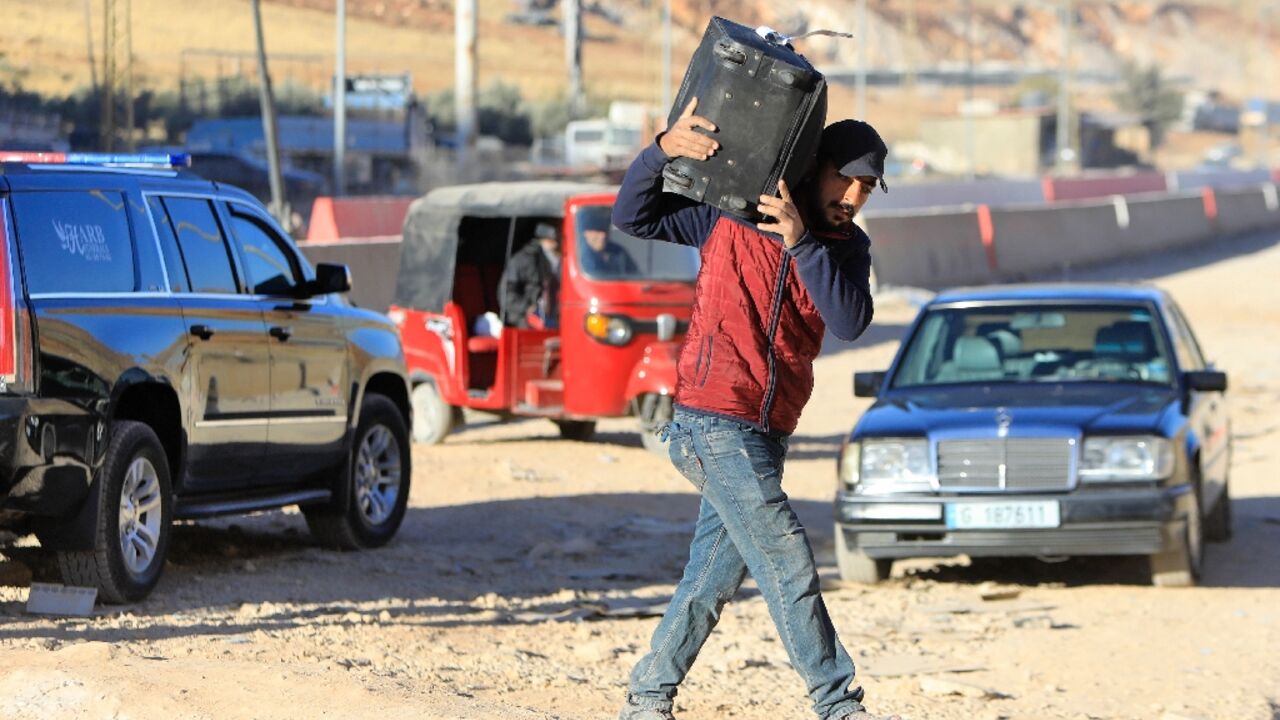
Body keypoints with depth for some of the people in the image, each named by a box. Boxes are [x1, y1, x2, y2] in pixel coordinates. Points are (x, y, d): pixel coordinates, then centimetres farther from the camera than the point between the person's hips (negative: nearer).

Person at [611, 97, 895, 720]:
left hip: (767, 433, 6)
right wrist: (665, 149, -22)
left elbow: (851, 321, -10)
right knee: (787, 563, -10)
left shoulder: (847, 247, 9)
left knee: (716, 571, 10)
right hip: (717, 422, -6)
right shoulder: (730, 213, -2)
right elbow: (632, 217, -4)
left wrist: (801, 241, -23)